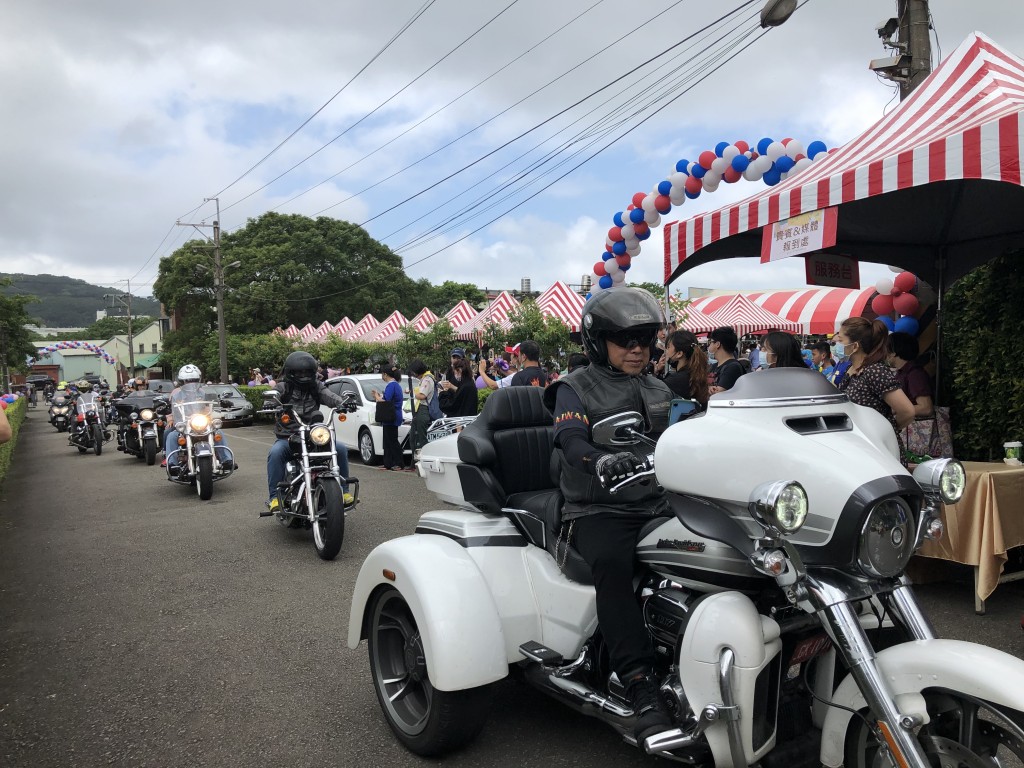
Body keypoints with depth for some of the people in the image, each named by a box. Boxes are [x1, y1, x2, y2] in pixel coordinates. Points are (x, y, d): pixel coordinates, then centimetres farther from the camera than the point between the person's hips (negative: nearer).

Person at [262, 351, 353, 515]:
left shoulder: (317, 387, 10)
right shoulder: (282, 388, 5)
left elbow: (330, 397, -8)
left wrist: (344, 403, -30)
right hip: (287, 438, -2)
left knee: (341, 449, -16)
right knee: (275, 453, -33)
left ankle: (344, 490, -4)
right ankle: (274, 497, -26)